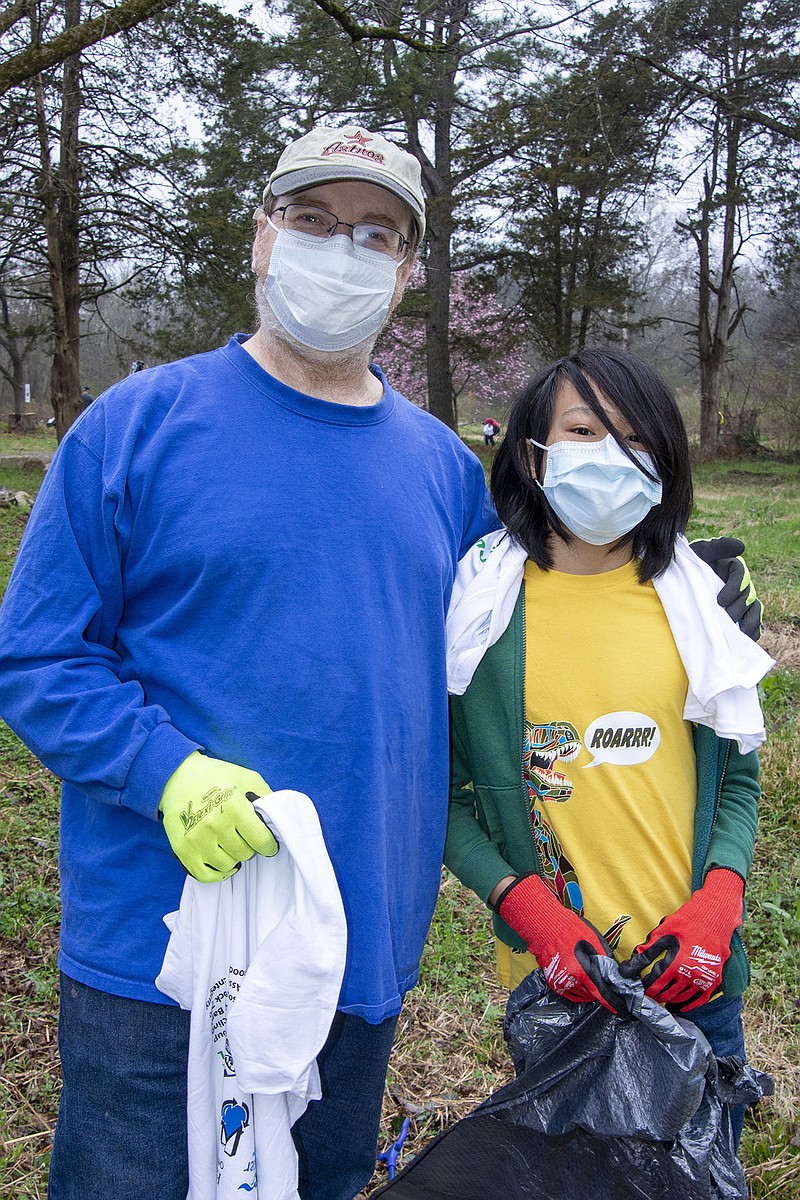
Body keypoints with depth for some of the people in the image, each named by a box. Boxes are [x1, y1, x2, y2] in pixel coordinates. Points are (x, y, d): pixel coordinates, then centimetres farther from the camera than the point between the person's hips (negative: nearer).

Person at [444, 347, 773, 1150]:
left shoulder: (696, 599, 0)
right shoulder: (482, 602, -7)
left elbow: (737, 774, 6)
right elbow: (442, 790, -4)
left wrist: (717, 902, -9)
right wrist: (523, 904, -16)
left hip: (693, 971, 2)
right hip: (551, 973, -2)